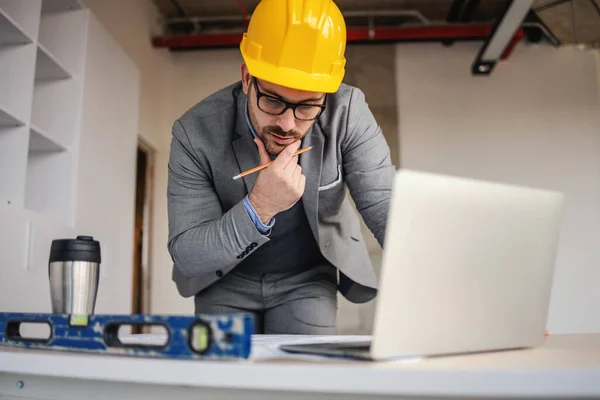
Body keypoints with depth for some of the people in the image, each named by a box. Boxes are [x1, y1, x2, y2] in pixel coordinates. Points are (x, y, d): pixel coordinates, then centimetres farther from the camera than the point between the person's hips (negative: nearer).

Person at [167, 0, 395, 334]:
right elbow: (186, 257, -21)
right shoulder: (196, 132, -23)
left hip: (308, 279, 0)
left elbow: (389, 212, -22)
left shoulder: (348, 113, -23)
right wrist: (258, 208, -38)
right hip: (228, 282, 1)